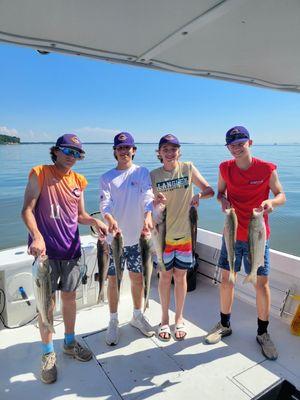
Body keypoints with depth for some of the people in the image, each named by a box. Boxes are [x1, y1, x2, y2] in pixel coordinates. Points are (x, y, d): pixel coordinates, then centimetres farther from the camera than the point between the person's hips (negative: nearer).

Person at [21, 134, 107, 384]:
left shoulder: (78, 181, 8)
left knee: (69, 297, 15)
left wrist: (94, 221, -7)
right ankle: (48, 354, 25)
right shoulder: (39, 174, -5)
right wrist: (37, 236, -26)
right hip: (46, 250, -4)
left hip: (72, 250, 4)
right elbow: (27, 209, -10)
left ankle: (70, 343, 36)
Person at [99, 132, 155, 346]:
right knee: (113, 279, 10)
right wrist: (110, 219, -32)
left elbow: (147, 197, -12)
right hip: (113, 237, 0)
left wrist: (148, 216, -32)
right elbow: (105, 203, -10)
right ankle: (114, 322, 29)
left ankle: (138, 315, 37)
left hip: (136, 236, 0)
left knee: (138, 278, 14)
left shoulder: (142, 173, 3)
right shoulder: (107, 177, 3)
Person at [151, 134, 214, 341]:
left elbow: (210, 190, -1)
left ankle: (179, 318, 33)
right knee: (165, 277, 11)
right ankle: (165, 319, 31)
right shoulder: (154, 175, -3)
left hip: (185, 233, 0)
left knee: (180, 277, 12)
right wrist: (156, 202, -25)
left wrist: (199, 195, -22)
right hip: (163, 234, 0)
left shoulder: (188, 168, -3)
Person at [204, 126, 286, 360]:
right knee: (226, 280, 10)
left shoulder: (267, 169, -9)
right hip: (232, 233, 2)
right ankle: (225, 325, 32)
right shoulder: (225, 168, -2)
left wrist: (271, 202, -25)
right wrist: (222, 200, -13)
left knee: (262, 283, 5)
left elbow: (281, 195, -2)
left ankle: (263, 333, 27)